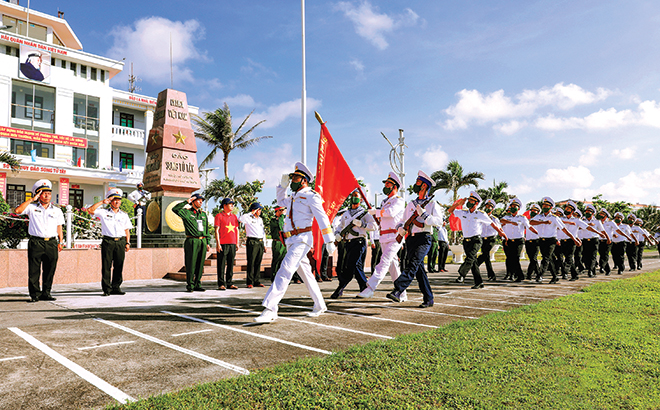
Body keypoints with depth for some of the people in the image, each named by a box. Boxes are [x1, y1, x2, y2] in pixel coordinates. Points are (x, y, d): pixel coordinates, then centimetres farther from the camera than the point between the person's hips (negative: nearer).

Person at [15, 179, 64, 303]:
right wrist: (32, 199, -6)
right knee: (34, 270, -1)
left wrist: (60, 242, 6)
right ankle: (35, 294, 6)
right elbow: (17, 210, -10)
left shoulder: (57, 211, 15)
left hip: (52, 243, 2)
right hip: (36, 243, -2)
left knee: (49, 270, 4)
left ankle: (46, 293, 14)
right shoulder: (31, 207, 8)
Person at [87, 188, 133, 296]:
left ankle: (116, 288, 12)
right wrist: (102, 202, -3)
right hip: (108, 242, -3)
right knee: (106, 266, -2)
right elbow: (90, 210, -7)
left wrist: (127, 243, 8)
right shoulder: (103, 212, 8)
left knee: (119, 266, 4)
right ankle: (106, 289, 4)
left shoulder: (124, 215, 16)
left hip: (121, 242, 3)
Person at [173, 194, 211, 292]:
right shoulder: (186, 212, 2)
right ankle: (190, 286, 5)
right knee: (191, 265, -3)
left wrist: (208, 243, 13)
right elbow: (175, 209, -18)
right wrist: (186, 202, -14)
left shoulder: (204, 214, 18)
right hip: (192, 241, -5)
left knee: (200, 265, 5)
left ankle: (197, 285, 13)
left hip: (202, 242, 5)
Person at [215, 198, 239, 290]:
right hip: (222, 244, -5)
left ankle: (230, 283, 14)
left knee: (231, 264, 8)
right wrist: (218, 244, -11)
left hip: (232, 244, 5)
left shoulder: (234, 216, 16)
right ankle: (221, 284, 3)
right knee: (221, 264, -2)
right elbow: (216, 230, -5)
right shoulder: (219, 216, 0)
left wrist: (237, 243, 13)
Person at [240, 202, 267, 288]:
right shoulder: (248, 218, 0)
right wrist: (251, 213, -13)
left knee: (258, 263, 6)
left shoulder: (260, 219, 21)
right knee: (251, 263, -6)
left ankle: (256, 281, 11)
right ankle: (250, 282, -3)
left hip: (260, 242, 6)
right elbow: (240, 219, -22)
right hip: (252, 242, -6)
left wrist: (264, 244, 18)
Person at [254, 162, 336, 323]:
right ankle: (320, 306, 26)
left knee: (285, 271, -19)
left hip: (302, 240, -9)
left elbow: (322, 219, -8)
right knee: (306, 273, 14)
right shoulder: (294, 197, 22)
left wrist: (329, 241, -11)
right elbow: (281, 201, 41)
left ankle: (270, 310, -25)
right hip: (292, 241, 9)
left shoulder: (311, 196, -4)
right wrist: (283, 185, 26)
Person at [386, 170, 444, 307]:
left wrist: (423, 214, -16)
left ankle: (397, 291, -34)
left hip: (423, 239, -6)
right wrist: (401, 228, -1)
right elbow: (403, 221, 21)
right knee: (419, 269, 4)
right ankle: (428, 299, 11)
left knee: (413, 265, -21)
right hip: (410, 238, 6)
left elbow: (439, 221, -9)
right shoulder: (411, 204, 21)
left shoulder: (432, 204, 4)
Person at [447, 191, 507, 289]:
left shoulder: (481, 214, 0)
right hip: (466, 241, 4)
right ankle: (479, 282, 9)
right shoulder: (463, 213, 10)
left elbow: (491, 223, 9)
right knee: (473, 261, 4)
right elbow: (450, 211, 12)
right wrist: (459, 203, 1)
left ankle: (462, 274, -13)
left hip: (476, 240, -4)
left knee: (469, 259, -25)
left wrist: (500, 232, 13)